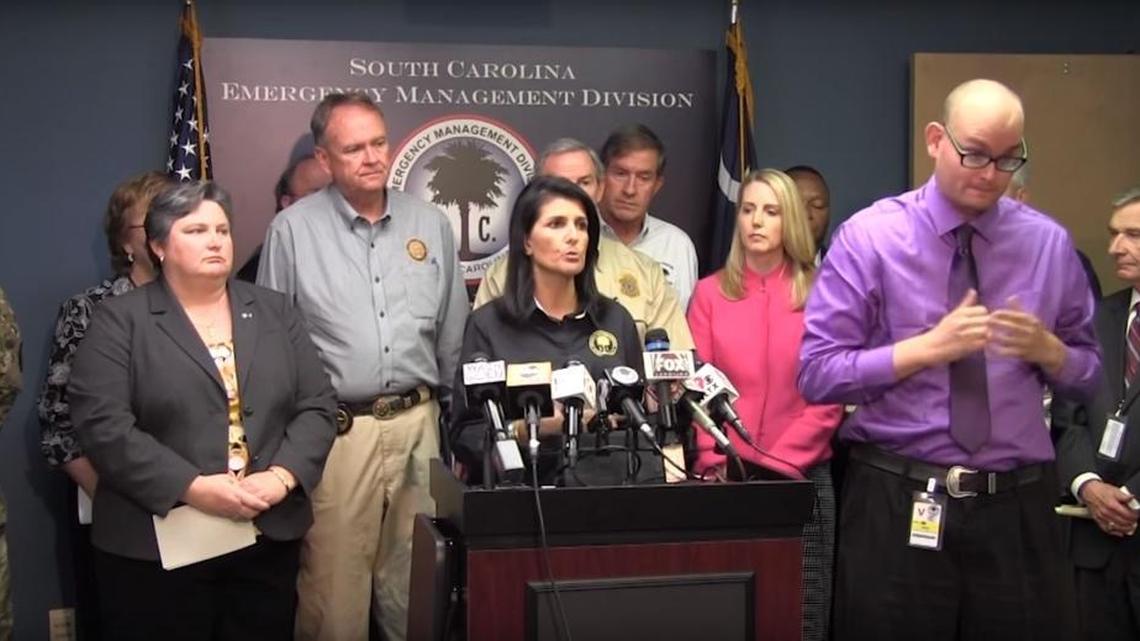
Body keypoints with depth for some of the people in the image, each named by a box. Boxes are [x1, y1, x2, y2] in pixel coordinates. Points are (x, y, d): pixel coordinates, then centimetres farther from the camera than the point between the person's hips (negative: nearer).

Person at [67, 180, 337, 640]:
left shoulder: (275, 311, 11)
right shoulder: (120, 320, -1)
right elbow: (103, 425, -11)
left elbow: (317, 407, 7)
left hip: (268, 539, 4)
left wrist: (282, 477, -11)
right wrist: (192, 487, -19)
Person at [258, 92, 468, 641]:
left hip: (417, 424, 3)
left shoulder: (431, 225, 8)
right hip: (336, 429, -3)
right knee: (334, 584, 1)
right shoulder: (293, 229, -2)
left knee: (415, 584, 10)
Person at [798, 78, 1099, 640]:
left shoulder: (1049, 243, 6)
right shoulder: (869, 237, -5)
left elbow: (1086, 370, 11)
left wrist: (1046, 349, -11)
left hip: (1017, 506, 3)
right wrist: (929, 347, -19)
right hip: (897, 505, -3)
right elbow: (817, 374, -9)